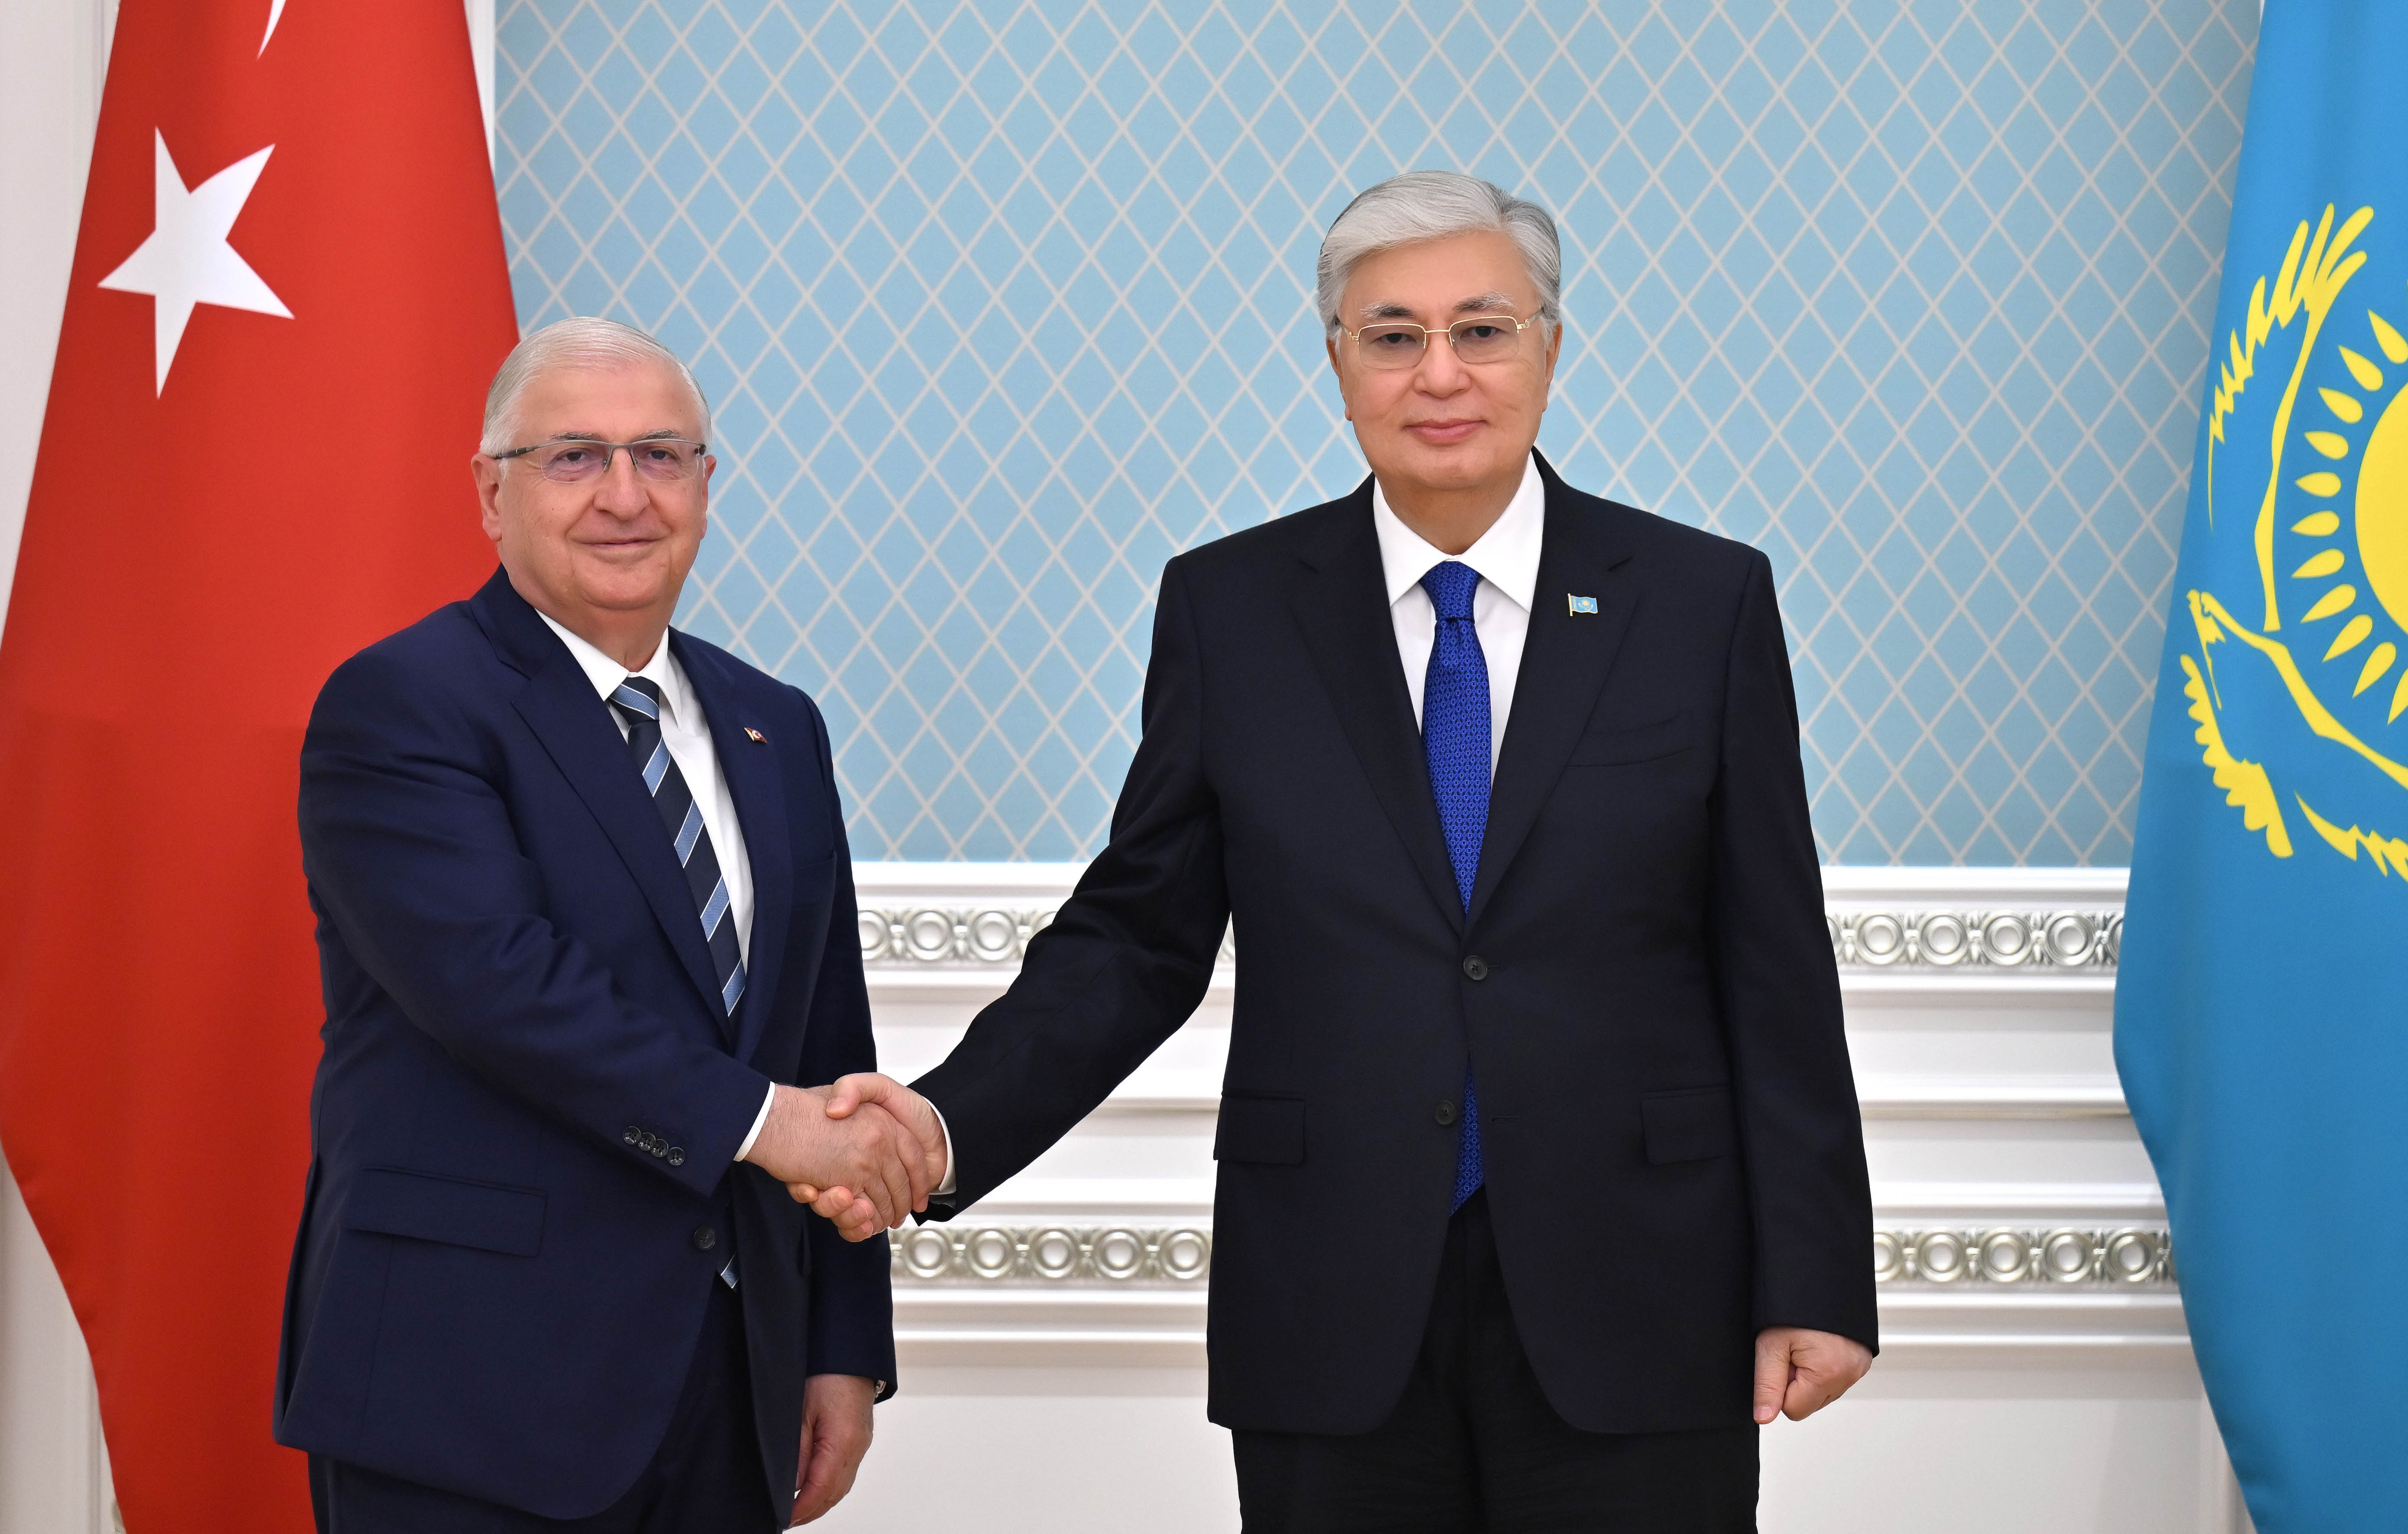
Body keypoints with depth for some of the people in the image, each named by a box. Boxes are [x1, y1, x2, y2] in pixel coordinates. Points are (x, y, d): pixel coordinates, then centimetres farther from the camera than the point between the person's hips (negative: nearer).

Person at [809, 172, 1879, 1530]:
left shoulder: (1705, 601, 2)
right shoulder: (1230, 607, 4)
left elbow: (1777, 969, 1)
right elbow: (1136, 936, 5)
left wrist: (1815, 1282, -2)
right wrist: (949, 1127, -10)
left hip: (1631, 1315, 0)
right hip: (1336, 1323, 1)